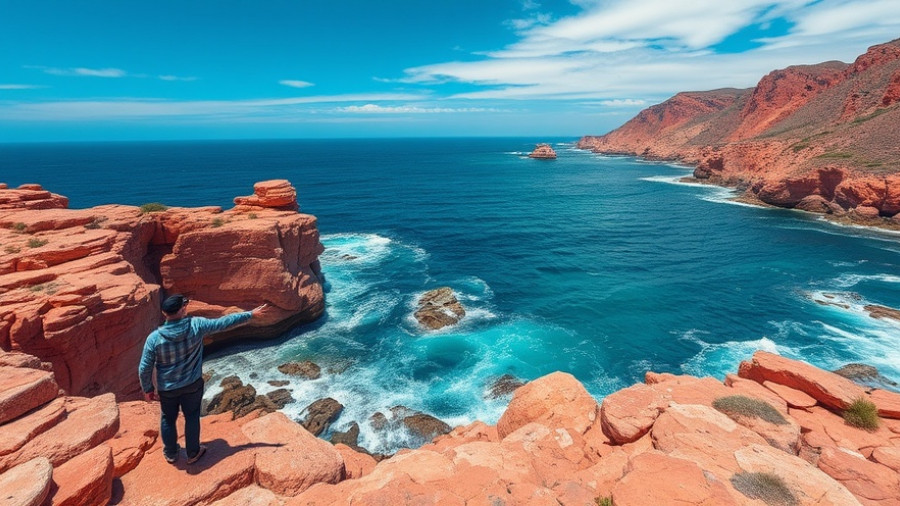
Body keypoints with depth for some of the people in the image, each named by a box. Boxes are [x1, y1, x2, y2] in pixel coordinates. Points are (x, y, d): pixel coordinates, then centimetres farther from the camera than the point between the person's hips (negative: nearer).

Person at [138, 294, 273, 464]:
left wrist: (147, 389, 5)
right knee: (192, 418, 19)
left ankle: (170, 453, 43)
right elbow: (224, 323, -15)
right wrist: (251, 314, -5)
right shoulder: (196, 325, -23)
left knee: (168, 419, 24)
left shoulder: (154, 338, -21)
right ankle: (193, 453, 35)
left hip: (167, 388, 1)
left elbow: (144, 368, -12)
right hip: (192, 385, -1)